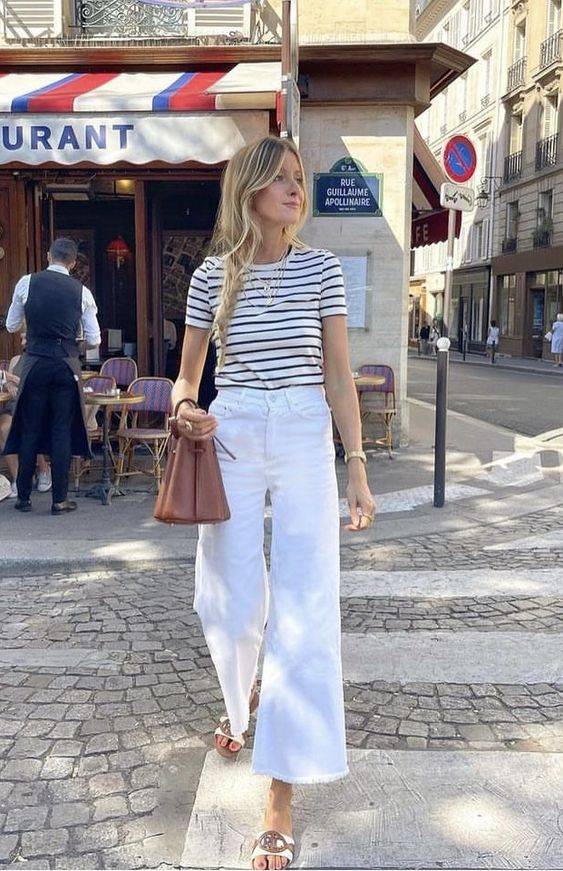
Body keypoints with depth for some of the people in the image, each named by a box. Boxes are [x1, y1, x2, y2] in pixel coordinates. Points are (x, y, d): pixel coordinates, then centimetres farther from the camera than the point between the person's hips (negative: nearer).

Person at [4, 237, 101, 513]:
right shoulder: (81, 292, 0)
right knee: (62, 431, 5)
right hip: (67, 365, 0)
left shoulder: (27, 283, -1)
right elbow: (94, 340, 2)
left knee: (30, 429, 9)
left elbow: (11, 326, 8)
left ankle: (23, 497, 17)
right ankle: (59, 499, 7)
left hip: (35, 363, 0)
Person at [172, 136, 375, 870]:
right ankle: (244, 696, 45)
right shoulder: (213, 275, 3)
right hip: (230, 443, 1)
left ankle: (283, 795, 4)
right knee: (232, 602, 8)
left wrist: (357, 466, -2)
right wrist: (185, 410, -13)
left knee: (306, 609, -7)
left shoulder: (321, 268, 3)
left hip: (305, 444, 0)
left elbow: (338, 374, 2)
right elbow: (188, 374, 10)